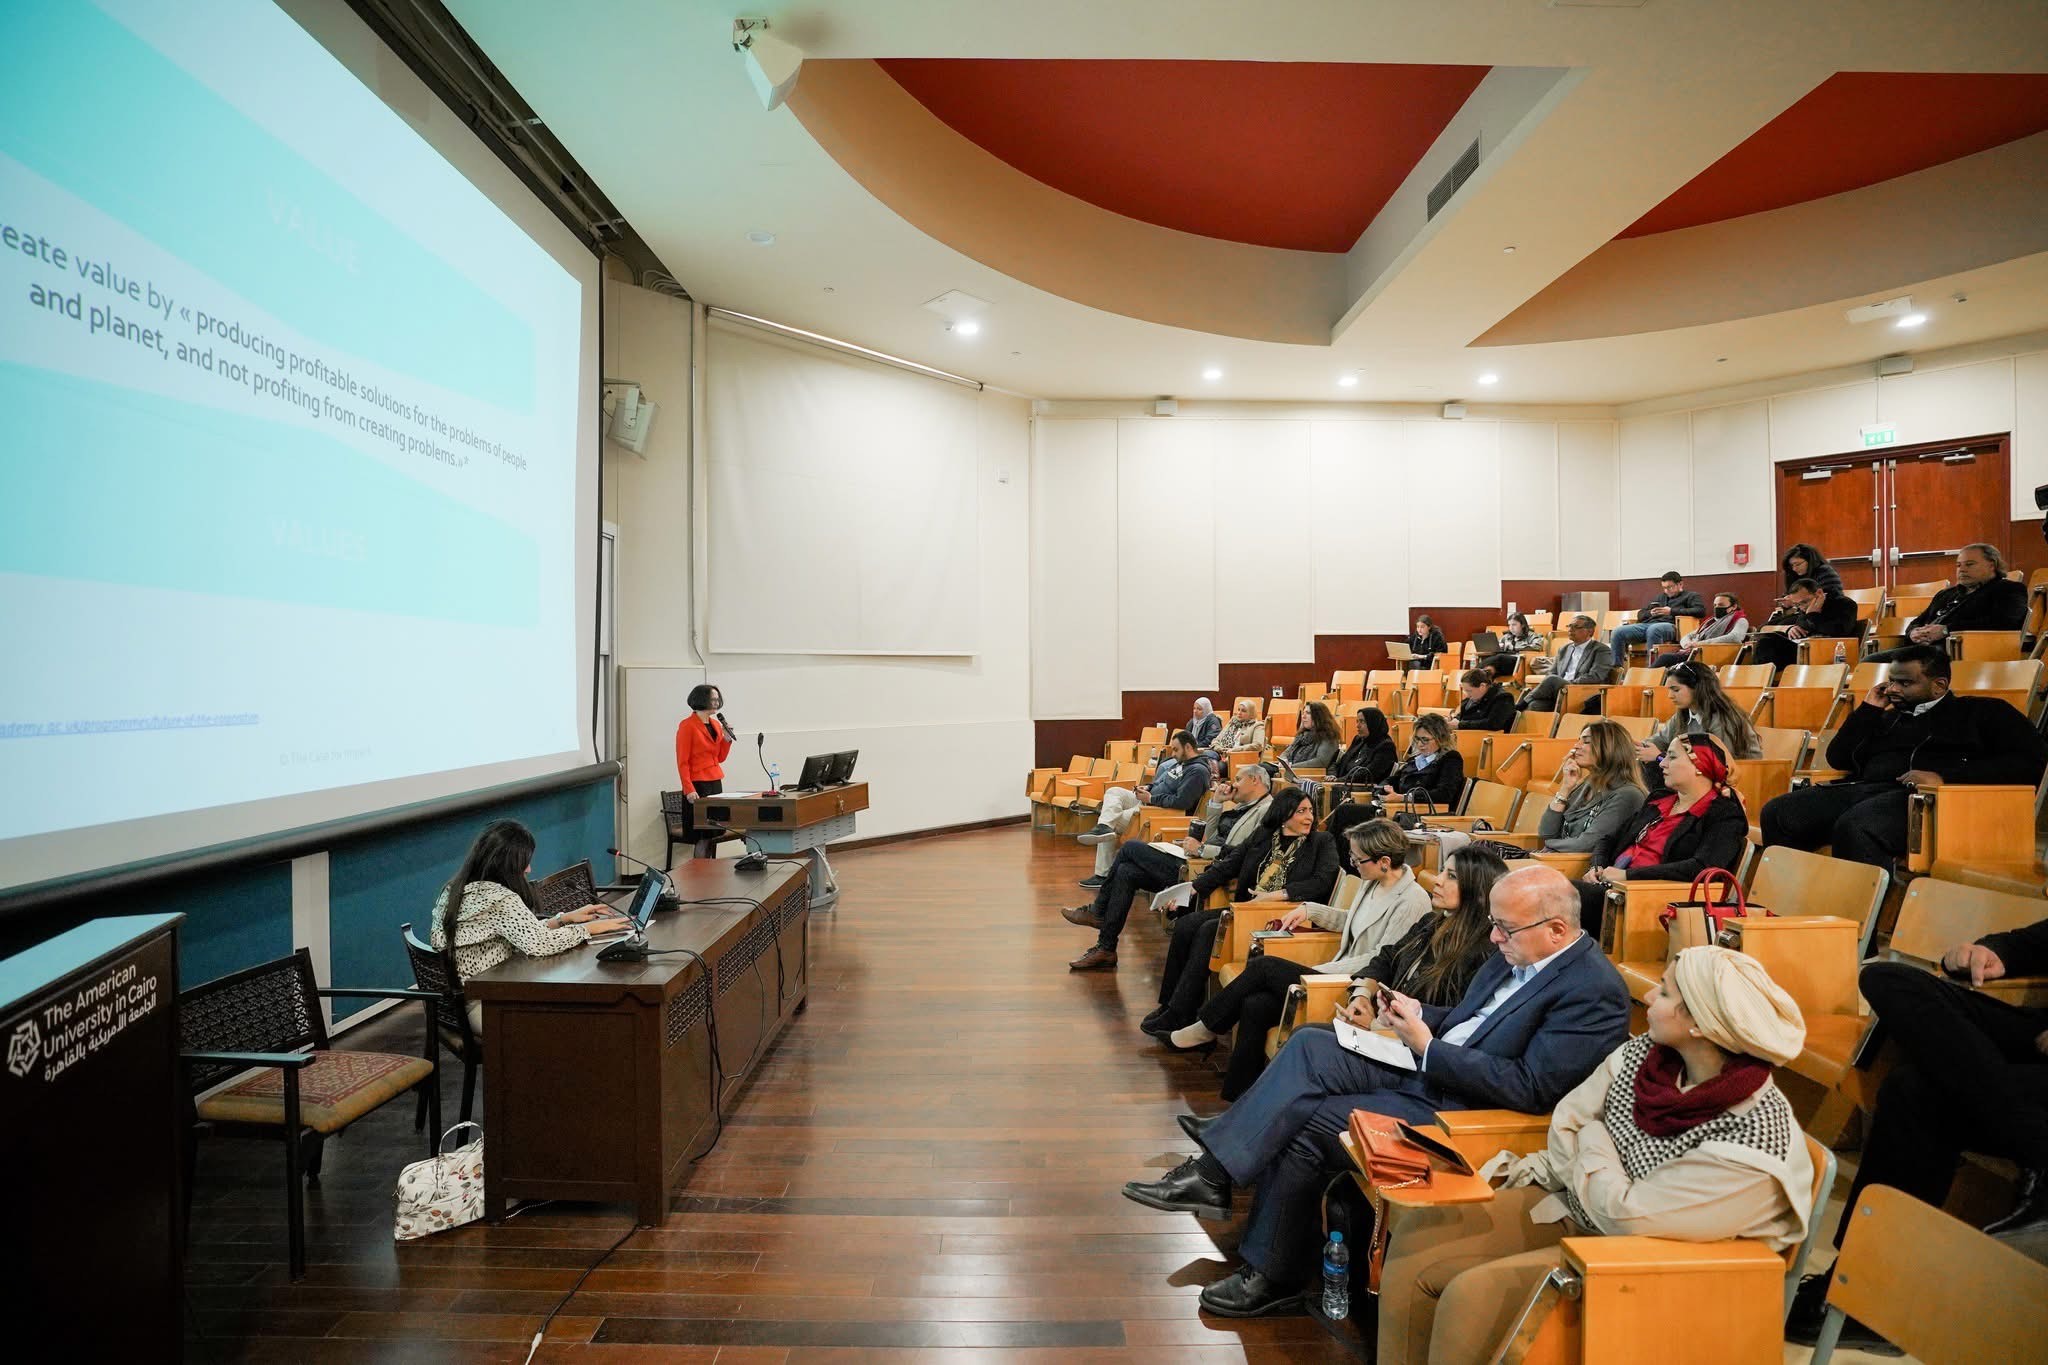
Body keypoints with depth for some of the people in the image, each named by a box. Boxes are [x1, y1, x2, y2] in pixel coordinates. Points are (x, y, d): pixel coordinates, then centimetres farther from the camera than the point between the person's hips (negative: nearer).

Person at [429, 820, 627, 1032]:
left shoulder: (454, 889, 6)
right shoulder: (500, 899, -24)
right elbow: (540, 944, -30)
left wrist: (564, 919, 5)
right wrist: (589, 927, -16)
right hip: (484, 1008, -9)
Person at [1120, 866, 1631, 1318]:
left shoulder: (1595, 992, -18)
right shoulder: (1518, 953, 8)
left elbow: (1532, 1089, -23)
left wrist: (1427, 1045, -21)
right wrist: (1417, 1015, -1)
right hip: (1426, 1070, 9)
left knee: (1308, 1124, -15)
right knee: (1311, 1045, -10)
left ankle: (1272, 1279, 2)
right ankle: (1213, 1172, -12)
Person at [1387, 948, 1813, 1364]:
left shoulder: (1753, 1137, -27)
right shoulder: (1642, 1054, -8)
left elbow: (1627, 1217, -24)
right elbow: (1568, 1120, 4)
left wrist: (1593, 1145, -8)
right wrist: (1586, 1174, -11)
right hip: (1571, 1206, 7)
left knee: (1471, 1296, -24)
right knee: (1412, 1237, -6)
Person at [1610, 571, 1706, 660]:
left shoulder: (1690, 596, 19)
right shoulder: (1660, 597, 35)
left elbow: (1701, 610, -1)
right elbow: (1640, 615, 32)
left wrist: (1672, 611, -4)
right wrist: (1650, 613, 7)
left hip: (1669, 624, -5)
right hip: (1647, 623, 5)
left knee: (1653, 629, -42)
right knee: (1619, 631, -22)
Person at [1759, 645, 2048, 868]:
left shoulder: (1983, 712, 18)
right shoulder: (1888, 717, 32)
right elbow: (1838, 758, 25)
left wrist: (1946, 777, -10)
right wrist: (1868, 709, 21)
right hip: (1864, 788, 6)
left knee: (1855, 827, -40)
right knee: (1777, 812, -23)